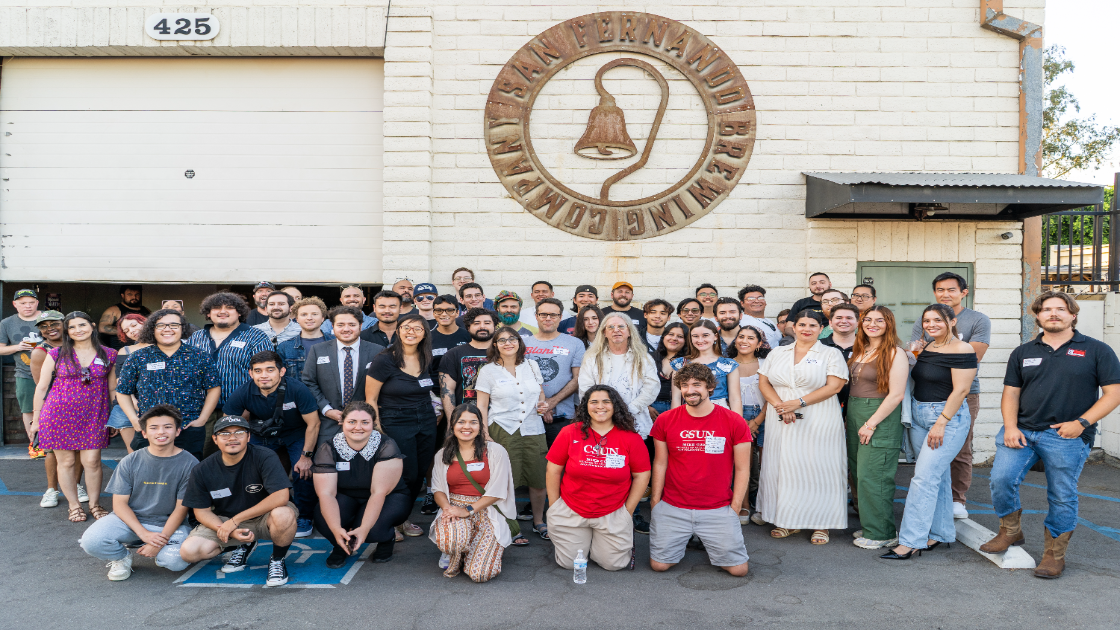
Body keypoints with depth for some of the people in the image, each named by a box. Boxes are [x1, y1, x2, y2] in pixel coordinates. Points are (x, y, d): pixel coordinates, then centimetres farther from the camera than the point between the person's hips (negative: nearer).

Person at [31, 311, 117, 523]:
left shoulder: (109, 355, 4)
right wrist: (36, 419, 6)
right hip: (60, 415, 0)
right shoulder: (57, 354, 2)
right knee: (66, 461, 5)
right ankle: (74, 506, 18)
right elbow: (41, 387, 7)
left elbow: (112, 389, 10)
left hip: (94, 417, 0)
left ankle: (94, 504, 15)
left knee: (92, 461, -2)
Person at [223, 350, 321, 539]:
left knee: (303, 472, -19)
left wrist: (306, 456, -18)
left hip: (296, 435, -3)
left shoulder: (297, 389, -29)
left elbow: (313, 424, -19)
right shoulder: (243, 393, -22)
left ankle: (304, 518, 3)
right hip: (262, 436, 3)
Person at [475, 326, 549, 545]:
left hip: (533, 429, 3)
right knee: (507, 481, -6)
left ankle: (538, 522, 24)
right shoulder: (488, 371, 4)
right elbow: (481, 406, 2)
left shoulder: (531, 366, 13)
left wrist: (543, 404, 2)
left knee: (539, 480, 4)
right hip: (503, 431, -3)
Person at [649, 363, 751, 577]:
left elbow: (742, 469, 0)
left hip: (719, 510, -1)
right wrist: (655, 503, 2)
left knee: (739, 569, -6)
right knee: (659, 564, -5)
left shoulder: (734, 423, -5)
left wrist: (735, 509, -3)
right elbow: (660, 464, 5)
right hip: (672, 508, 1)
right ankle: (684, 539, 26)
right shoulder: (665, 421, -1)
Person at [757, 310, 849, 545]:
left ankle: (820, 524, 7)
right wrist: (780, 405, -10)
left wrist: (799, 403, -15)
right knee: (782, 467, 3)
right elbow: (764, 383, 8)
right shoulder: (777, 353, 14)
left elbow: (833, 386, -8)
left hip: (819, 422, -3)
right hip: (781, 422, 3)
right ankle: (787, 520, 14)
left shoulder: (831, 354, 3)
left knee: (817, 468, -2)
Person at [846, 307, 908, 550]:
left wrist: (872, 423, -15)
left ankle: (881, 533, 6)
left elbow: (896, 394, -15)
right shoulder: (859, 350, 13)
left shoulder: (895, 353, -10)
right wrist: (851, 418, 10)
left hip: (881, 417, -8)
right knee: (858, 473, 11)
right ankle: (867, 524, 22)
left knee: (873, 475, -6)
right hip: (854, 414, 8)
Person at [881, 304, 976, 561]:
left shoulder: (961, 351, -12)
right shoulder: (928, 349, 13)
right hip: (918, 417, 8)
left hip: (948, 418, -8)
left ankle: (910, 541, -8)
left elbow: (960, 390, -17)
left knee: (924, 478, -10)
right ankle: (941, 532, 25)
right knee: (938, 477, 15)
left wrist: (941, 423, -19)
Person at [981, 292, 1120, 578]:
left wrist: (1081, 422, -12)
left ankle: (1055, 553, 20)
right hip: (1022, 431, 3)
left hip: (1067, 437, -3)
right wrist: (1010, 427, -4)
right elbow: (1011, 393, 11)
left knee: (1062, 497, 3)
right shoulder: (1023, 353, 13)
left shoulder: (1096, 350, 3)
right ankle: (1010, 531, 15)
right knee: (1001, 480, -9)